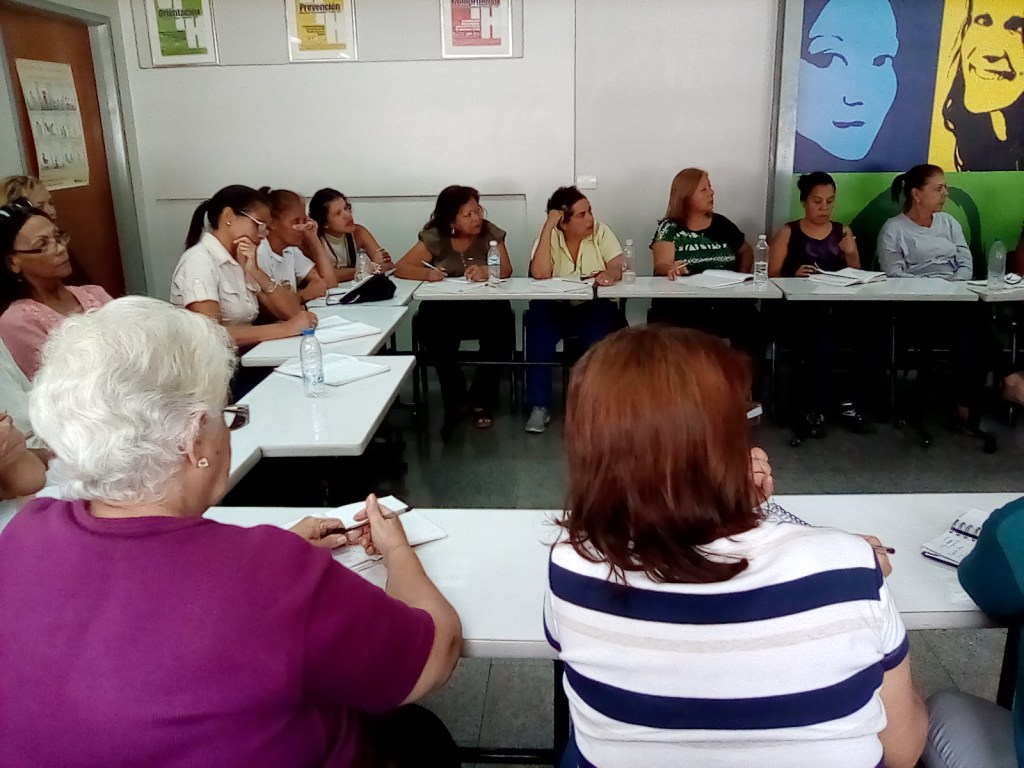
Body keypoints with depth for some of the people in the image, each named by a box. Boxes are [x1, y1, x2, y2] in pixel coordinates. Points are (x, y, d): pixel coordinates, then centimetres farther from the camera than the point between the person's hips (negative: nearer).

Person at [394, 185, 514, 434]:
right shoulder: (434, 237, -3)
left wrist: (486, 271, -31)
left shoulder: (491, 233, 0)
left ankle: (481, 400, -11)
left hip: (484, 307, 1)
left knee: (501, 326, -31)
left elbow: (506, 270, -8)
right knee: (430, 327, -33)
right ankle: (455, 398, -13)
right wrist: (426, 273, -27)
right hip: (443, 308, -1)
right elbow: (400, 268, -6)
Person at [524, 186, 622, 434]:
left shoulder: (601, 232, 0)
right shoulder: (549, 236, -2)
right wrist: (547, 227, -19)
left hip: (593, 307, 0)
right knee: (537, 322, -30)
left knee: (597, 341, -31)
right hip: (553, 307, 0)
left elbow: (620, 266, -12)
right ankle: (539, 406, -21)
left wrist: (609, 274, -37)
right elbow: (540, 274, -19)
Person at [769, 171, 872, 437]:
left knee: (870, 337, -28)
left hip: (839, 309, 3)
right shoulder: (788, 233, 8)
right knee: (822, 345, -35)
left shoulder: (843, 231, 18)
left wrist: (851, 255, -4)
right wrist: (794, 277, -18)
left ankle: (849, 404, -6)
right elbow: (772, 276, 1)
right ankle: (812, 411, -10)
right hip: (801, 311, -3)